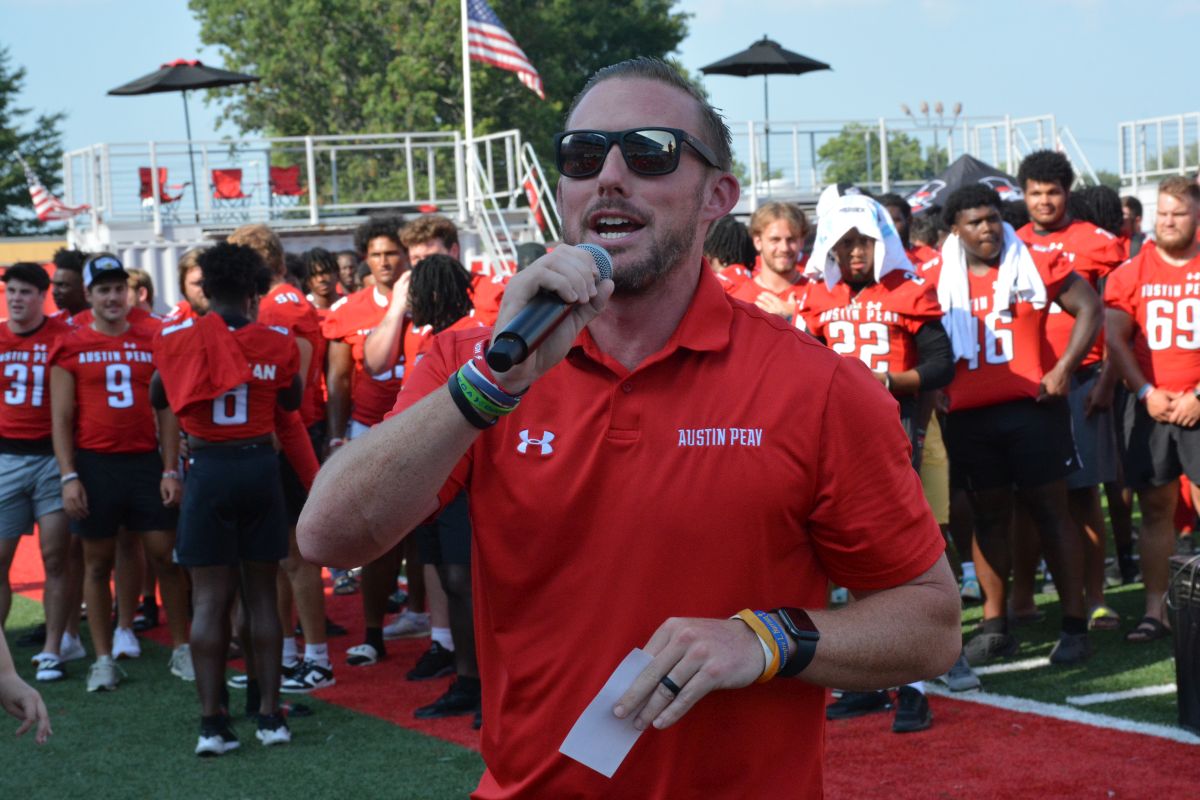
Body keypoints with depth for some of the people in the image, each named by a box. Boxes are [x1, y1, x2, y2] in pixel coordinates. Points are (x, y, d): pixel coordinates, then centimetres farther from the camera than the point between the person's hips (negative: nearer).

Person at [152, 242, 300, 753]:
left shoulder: (177, 338, -4)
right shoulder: (277, 342, -2)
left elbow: (159, 398, 12)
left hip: (208, 468, -1)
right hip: (260, 466, 1)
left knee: (210, 598, 3)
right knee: (261, 595, 10)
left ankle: (211, 721, 0)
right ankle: (270, 715, 12)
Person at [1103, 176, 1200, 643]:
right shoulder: (1130, 273, 7)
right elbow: (1115, 339, 4)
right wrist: (1146, 393, -6)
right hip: (1150, 407, 2)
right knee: (1155, 509, 3)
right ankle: (1155, 611, 7)